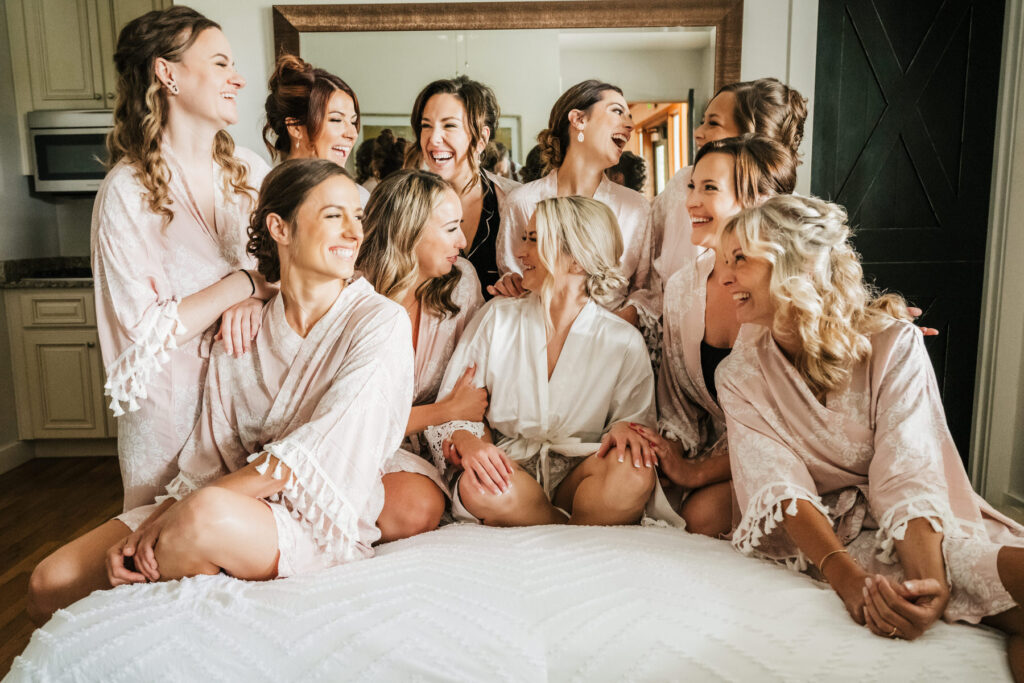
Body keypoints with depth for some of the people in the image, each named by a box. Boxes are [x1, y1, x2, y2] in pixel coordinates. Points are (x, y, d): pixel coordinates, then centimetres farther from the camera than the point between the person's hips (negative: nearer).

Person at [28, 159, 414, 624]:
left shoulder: (381, 323, -11)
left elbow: (316, 453, -19)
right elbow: (210, 460, 4)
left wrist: (181, 512, -18)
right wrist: (147, 529, -13)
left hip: (320, 525, -4)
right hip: (240, 502, 5)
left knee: (209, 512, -34)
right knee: (50, 585, -5)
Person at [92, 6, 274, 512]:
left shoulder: (251, 172, 4)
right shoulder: (127, 191, -11)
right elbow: (147, 331, -16)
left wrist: (255, 302, -17)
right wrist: (247, 282, -14)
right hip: (172, 408, -4)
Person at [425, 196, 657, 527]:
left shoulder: (623, 341, 1)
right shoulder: (496, 317, 4)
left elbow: (637, 418, 7)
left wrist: (623, 427, -18)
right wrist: (466, 441, -19)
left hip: (577, 477, 0)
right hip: (507, 469, 1)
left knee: (633, 473, -33)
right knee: (478, 484, -35)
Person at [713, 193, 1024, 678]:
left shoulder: (892, 342, -7)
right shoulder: (739, 374, -2)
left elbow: (908, 476, -17)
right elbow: (779, 487, -14)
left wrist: (928, 580, -35)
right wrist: (849, 578, -31)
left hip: (903, 526, 1)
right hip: (820, 532, -1)